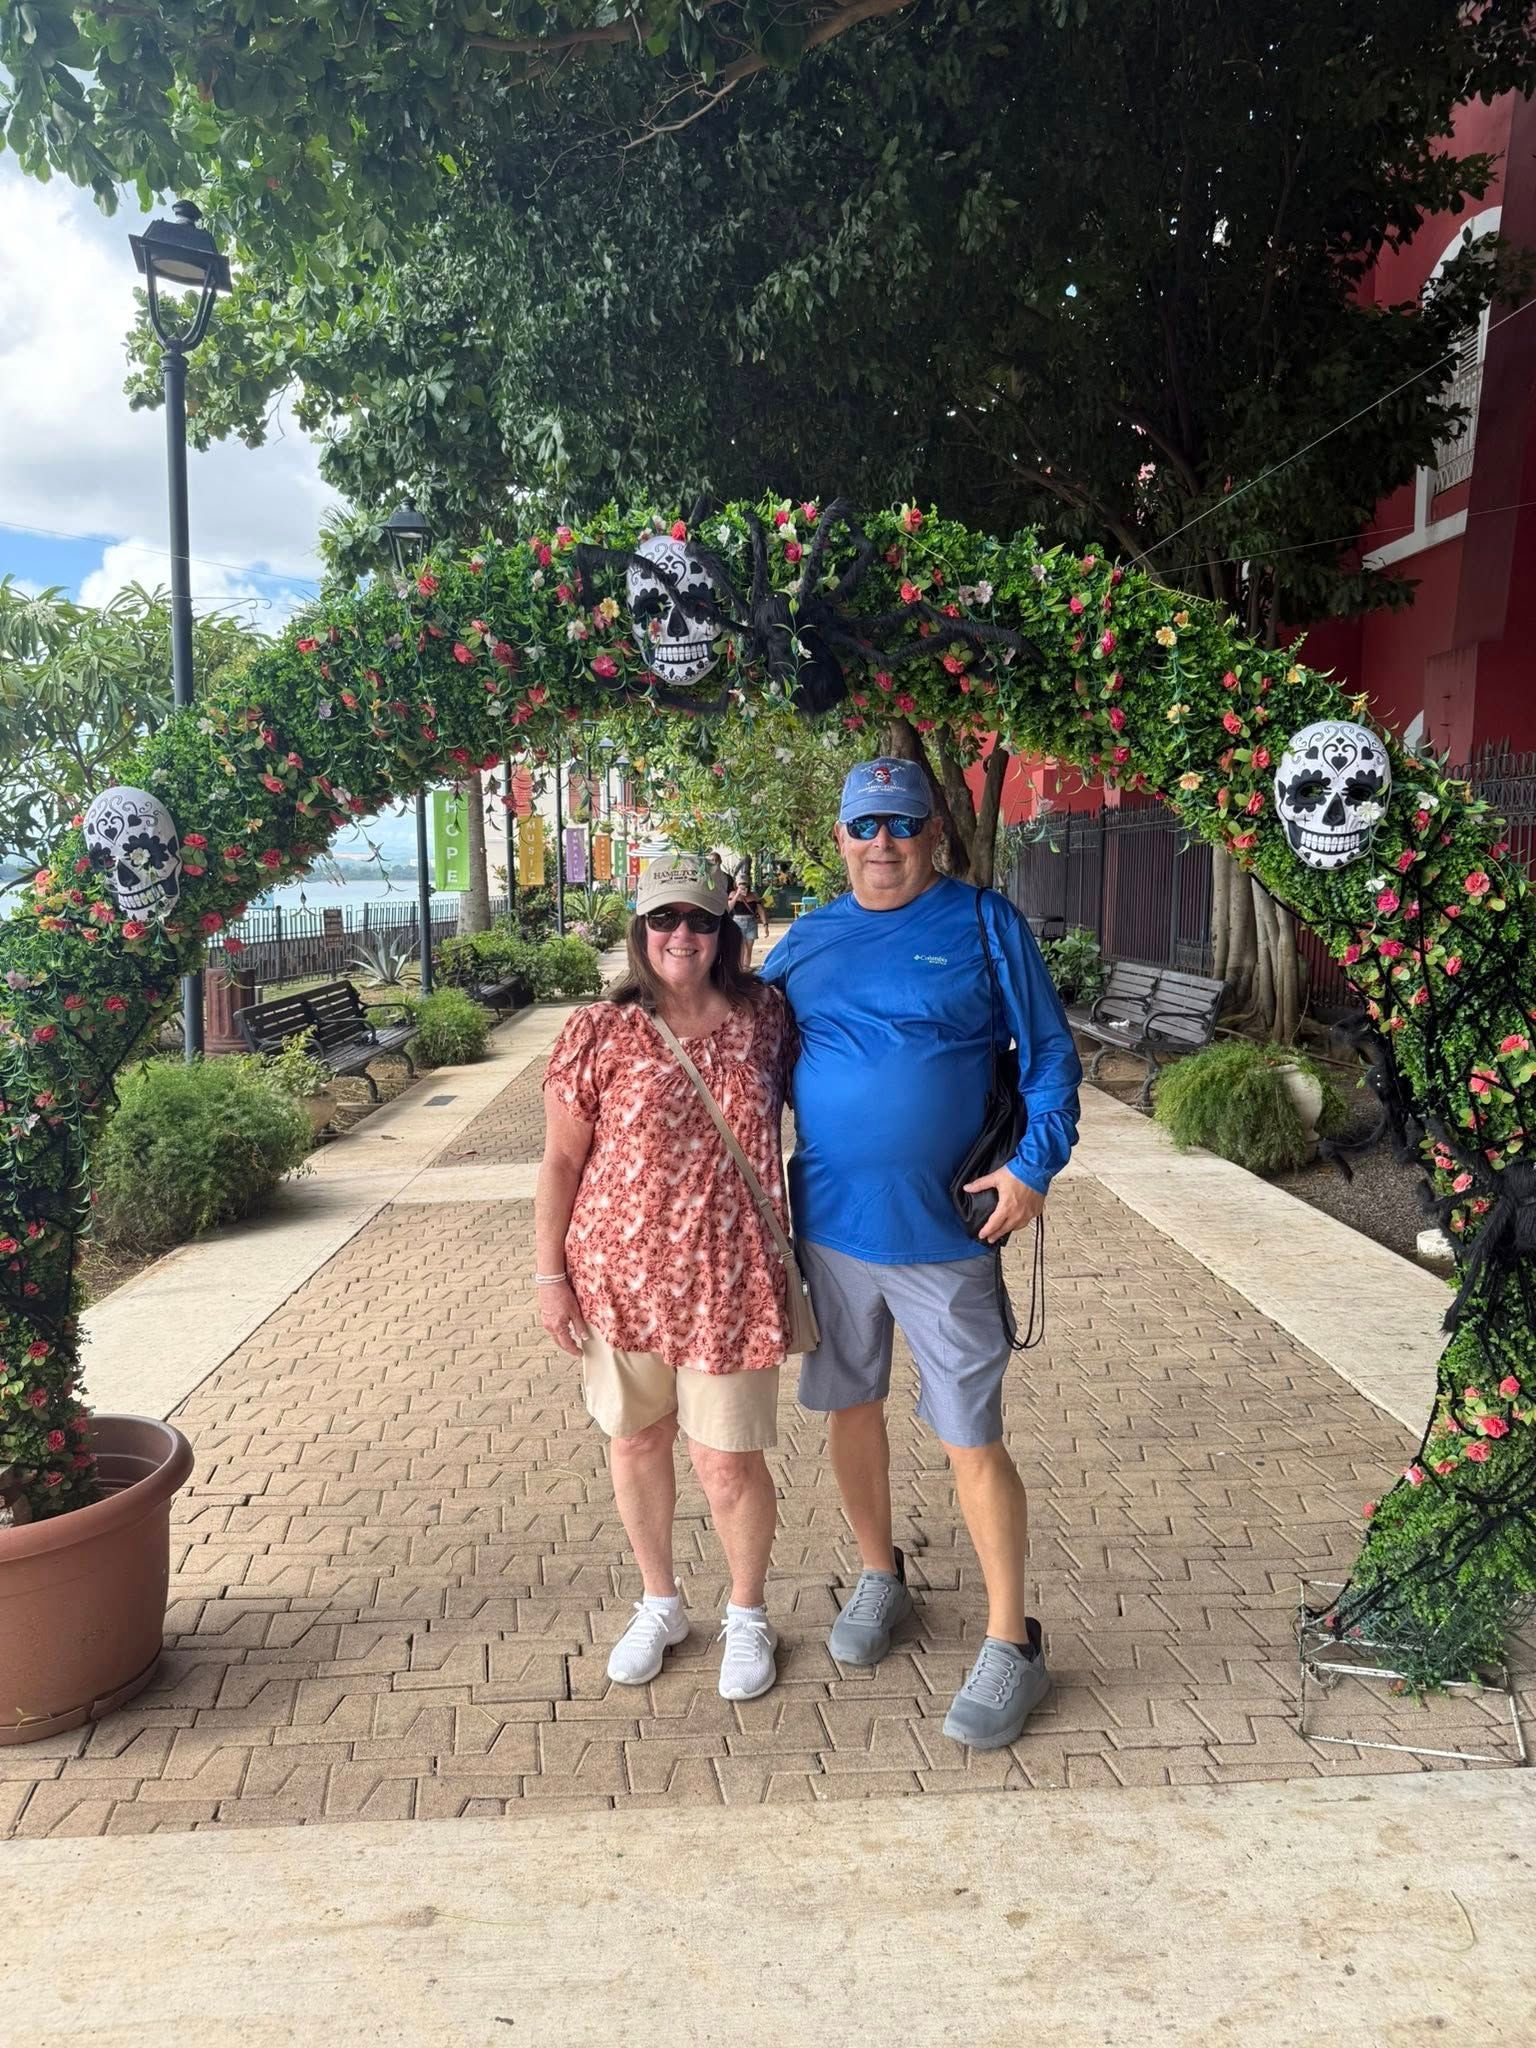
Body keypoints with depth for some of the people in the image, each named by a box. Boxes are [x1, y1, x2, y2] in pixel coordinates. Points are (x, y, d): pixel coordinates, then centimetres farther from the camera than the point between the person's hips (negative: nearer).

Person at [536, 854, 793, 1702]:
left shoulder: (765, 1017, -2)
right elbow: (560, 1162, -2)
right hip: (619, 1277, 1)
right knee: (636, 1443, 16)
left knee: (728, 1464, 6)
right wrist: (551, 1275, -3)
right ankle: (658, 1603, 41)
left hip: (727, 1282, 0)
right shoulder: (600, 1033, -7)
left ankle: (746, 1614, 34)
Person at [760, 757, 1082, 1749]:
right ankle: (880, 1577, 41)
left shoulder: (986, 925, -4)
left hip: (945, 1232, -4)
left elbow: (1052, 1053, -2)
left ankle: (1012, 1646, 18)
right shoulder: (807, 941, 7)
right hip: (829, 1223, 4)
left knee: (972, 1442, 1)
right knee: (853, 1407, 18)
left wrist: (1036, 1163, -13)